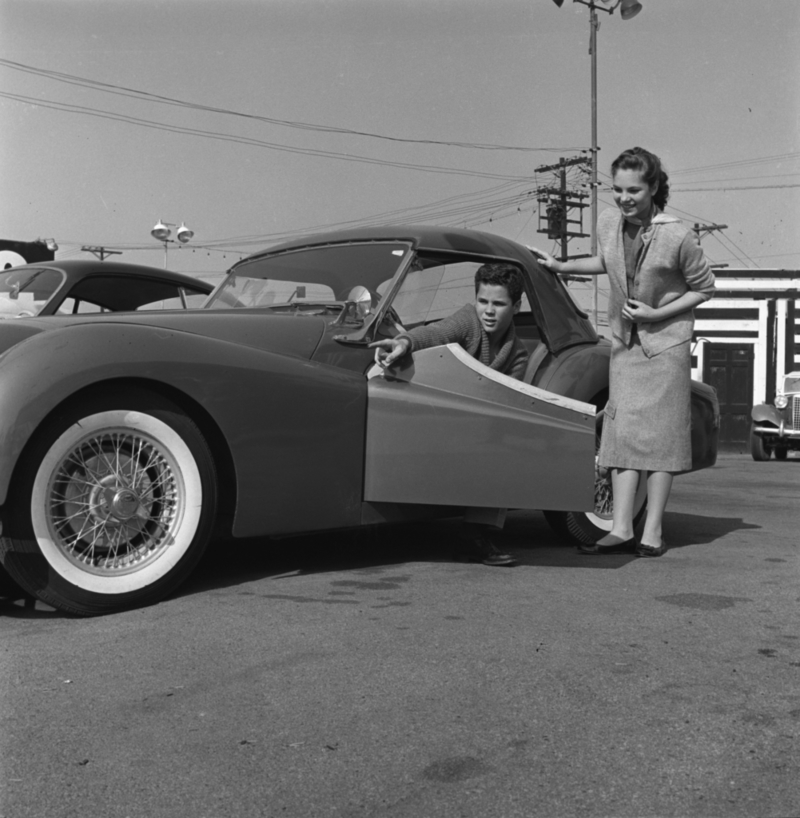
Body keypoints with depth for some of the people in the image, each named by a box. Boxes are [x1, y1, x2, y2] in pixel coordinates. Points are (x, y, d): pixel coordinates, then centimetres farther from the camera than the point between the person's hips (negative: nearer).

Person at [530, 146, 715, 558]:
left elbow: (704, 288, -6)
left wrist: (656, 314, -16)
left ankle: (653, 533, 3)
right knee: (622, 431, -1)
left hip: (666, 342, -5)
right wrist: (560, 266, 11)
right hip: (624, 342, 5)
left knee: (659, 434, -2)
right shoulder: (607, 222, -3)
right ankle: (621, 529, -1)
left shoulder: (678, 237, -18)